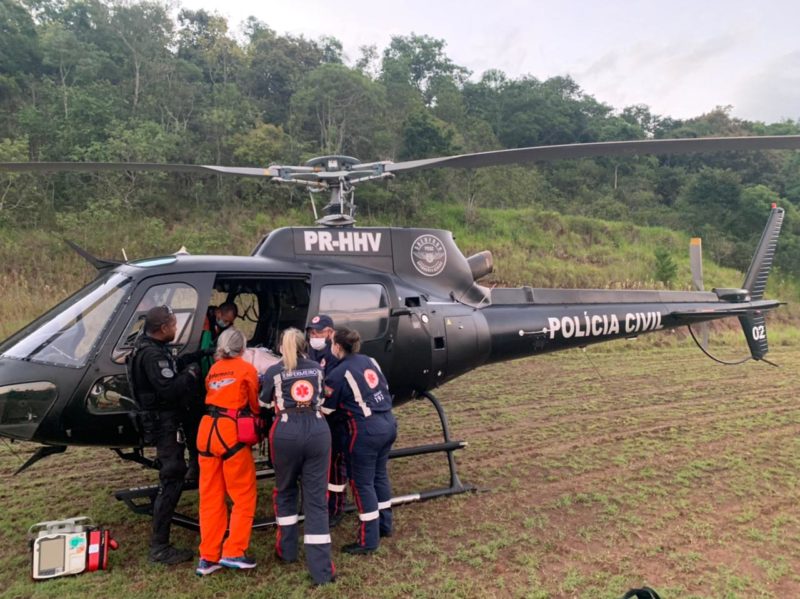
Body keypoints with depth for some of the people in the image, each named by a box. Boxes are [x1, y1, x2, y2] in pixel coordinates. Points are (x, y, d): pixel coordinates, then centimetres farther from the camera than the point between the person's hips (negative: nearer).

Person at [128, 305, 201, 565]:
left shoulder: (149, 346, 11)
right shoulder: (152, 354, -23)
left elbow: (169, 372, 14)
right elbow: (169, 389, -30)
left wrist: (188, 361, 1)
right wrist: (191, 373, -16)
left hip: (163, 419, 11)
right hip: (164, 423, -11)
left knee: (172, 477, 23)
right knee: (171, 481, -7)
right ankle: (159, 548, -1)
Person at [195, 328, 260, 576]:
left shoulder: (213, 370, 17)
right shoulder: (246, 369, 1)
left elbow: (212, 397, 19)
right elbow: (255, 405, 8)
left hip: (207, 431, 6)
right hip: (231, 433, -6)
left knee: (210, 497, 11)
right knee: (244, 495, 7)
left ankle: (208, 557, 15)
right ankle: (233, 553, 6)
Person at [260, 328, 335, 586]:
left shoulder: (274, 371, 4)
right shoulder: (317, 368, 12)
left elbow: (264, 403, 15)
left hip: (287, 433, -1)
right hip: (318, 431, 2)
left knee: (285, 491, 22)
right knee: (316, 497, 1)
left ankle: (287, 549, 32)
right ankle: (321, 569, -1)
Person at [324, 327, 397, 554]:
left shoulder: (338, 373, -10)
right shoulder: (369, 360, 9)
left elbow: (326, 407, 0)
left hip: (367, 429, -7)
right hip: (388, 422, 8)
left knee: (362, 483, 5)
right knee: (380, 475, 21)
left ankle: (368, 540, 12)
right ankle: (385, 525, 35)